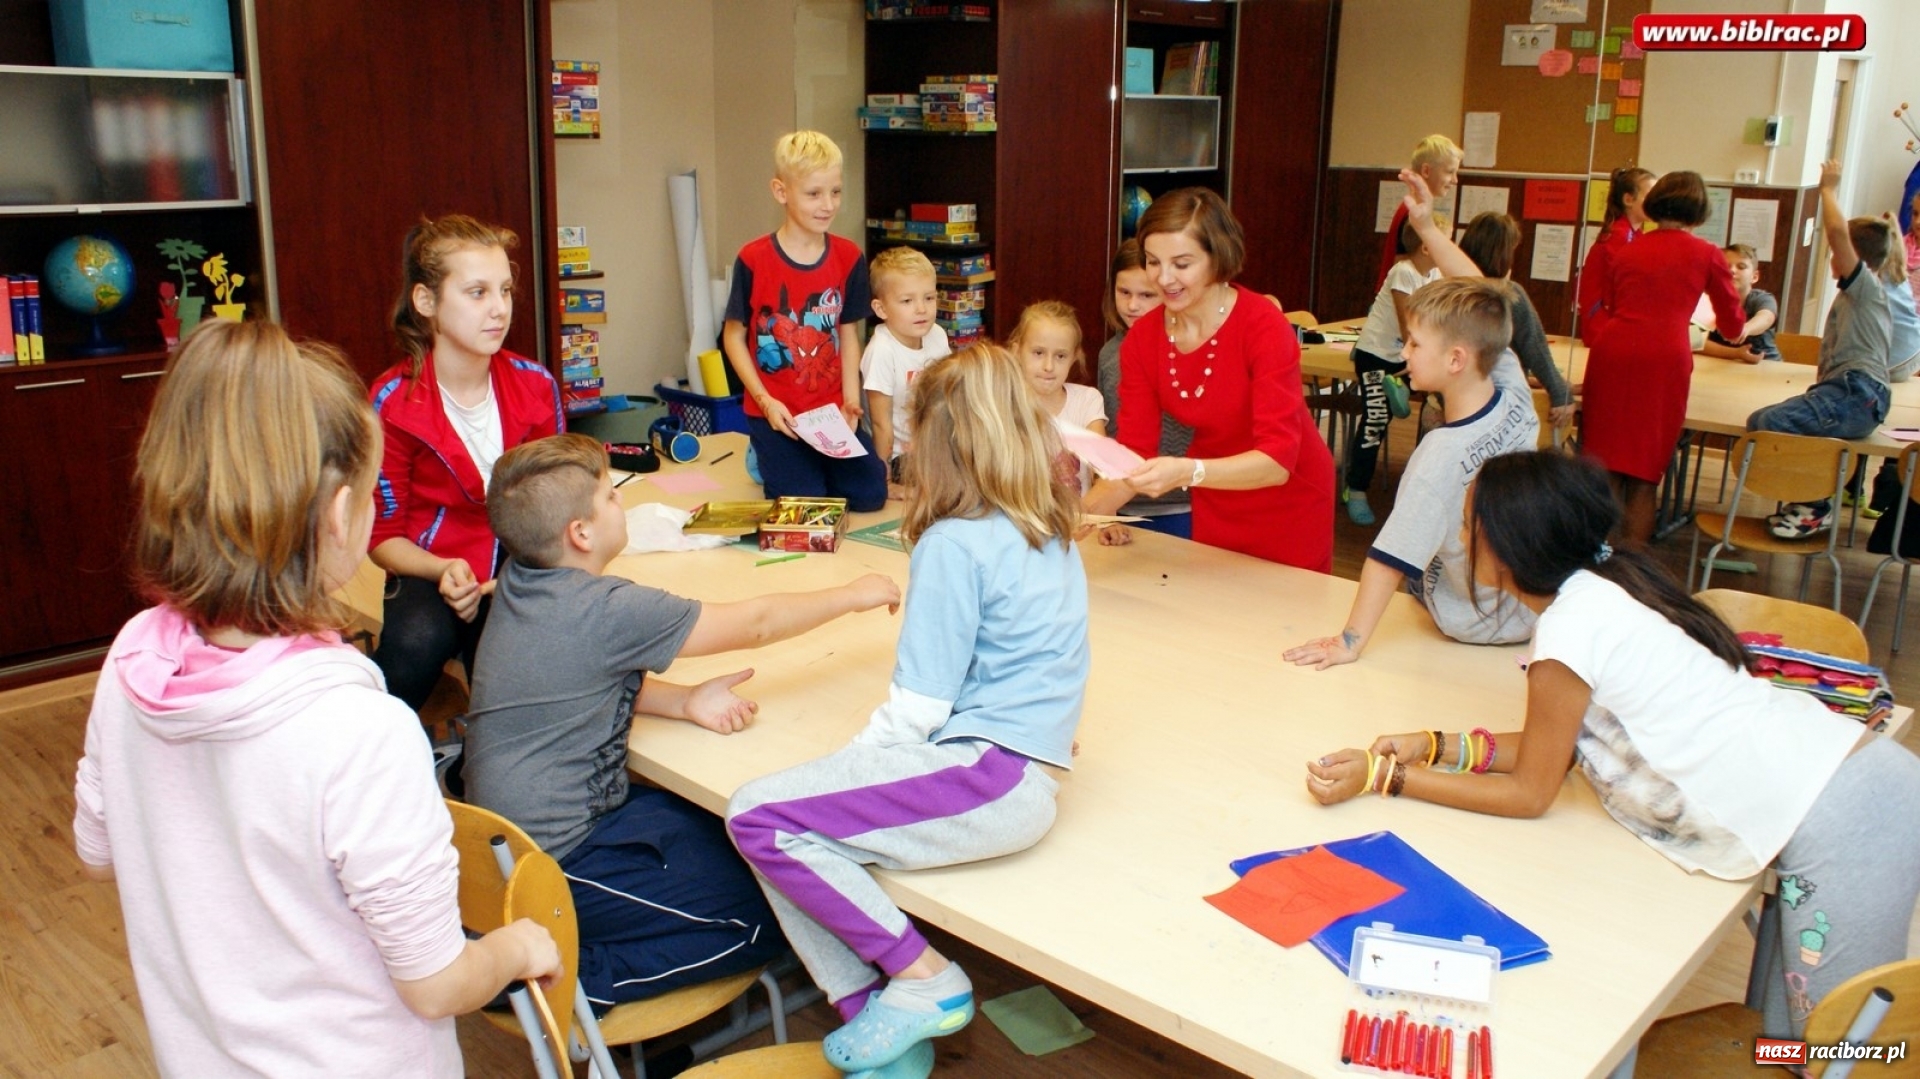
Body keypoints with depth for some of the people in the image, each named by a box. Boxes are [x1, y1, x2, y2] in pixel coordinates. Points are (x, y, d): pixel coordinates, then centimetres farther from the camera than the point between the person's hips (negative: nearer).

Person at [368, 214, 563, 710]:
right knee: (416, 642, -35)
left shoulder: (535, 385, 0)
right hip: (432, 574, -1)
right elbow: (384, 534, -2)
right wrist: (444, 571, -22)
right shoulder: (395, 400, -9)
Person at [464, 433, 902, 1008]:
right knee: (766, 922, -3)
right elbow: (755, 623, -15)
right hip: (557, 865, -9)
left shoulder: (523, 581, 0)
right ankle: (572, 973, -2)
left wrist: (685, 702, -9)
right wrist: (856, 594, -1)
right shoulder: (602, 610, -25)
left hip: (520, 826, 9)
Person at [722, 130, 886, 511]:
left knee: (870, 495, -9)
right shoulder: (752, 260, -9)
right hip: (775, 413, -3)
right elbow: (734, 336, -2)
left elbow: (849, 333, 7)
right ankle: (768, 460, 18)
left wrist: (850, 400, -5)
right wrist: (765, 401, -12)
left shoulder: (848, 258, 1)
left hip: (831, 409, 3)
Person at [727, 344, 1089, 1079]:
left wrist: (849, 760, 3)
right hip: (1026, 774, 10)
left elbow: (918, 709, -13)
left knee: (757, 817, -12)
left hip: (986, 777, -10)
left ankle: (924, 979, -5)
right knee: (799, 837, 8)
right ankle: (878, 1020, 3)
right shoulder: (1051, 530, 12)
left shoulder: (955, 544, -12)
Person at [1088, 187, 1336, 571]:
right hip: (1214, 507, 4)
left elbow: (1277, 460, -33)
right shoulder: (1142, 339, -12)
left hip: (1289, 505, -4)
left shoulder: (1264, 326, -26)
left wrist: (1187, 473, -48)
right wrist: (1084, 512, -30)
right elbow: (1135, 455, -12)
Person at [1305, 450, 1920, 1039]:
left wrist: (1382, 778, -6)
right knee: (1788, 1034, 18)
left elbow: (1529, 794, -7)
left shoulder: (1571, 625, -19)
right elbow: (1560, 748, 14)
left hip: (1841, 826, -9)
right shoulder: (1603, 587, 7)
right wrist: (1437, 746, 6)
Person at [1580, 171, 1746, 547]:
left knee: (1604, 469, 8)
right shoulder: (1707, 254, 11)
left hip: (1612, 350, 2)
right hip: (1665, 357, -2)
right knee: (1644, 474, 6)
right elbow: (1732, 320, 22)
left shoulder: (1626, 250, 18)